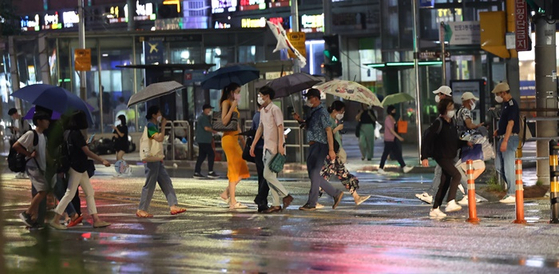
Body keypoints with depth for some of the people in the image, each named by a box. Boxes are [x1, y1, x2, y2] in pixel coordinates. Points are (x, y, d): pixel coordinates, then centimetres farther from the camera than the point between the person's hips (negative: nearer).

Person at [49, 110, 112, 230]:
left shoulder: (68, 132, 8)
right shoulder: (76, 134, -18)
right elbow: (87, 152, -19)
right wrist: (102, 160, -18)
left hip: (81, 168, 10)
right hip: (77, 167, -10)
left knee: (89, 192, 9)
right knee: (70, 194, -5)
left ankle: (96, 220, 9)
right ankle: (55, 220, -1)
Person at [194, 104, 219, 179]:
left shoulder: (202, 117, 21)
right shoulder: (204, 117, -12)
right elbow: (206, 128, -19)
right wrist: (214, 131, -4)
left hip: (201, 140, 11)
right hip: (204, 140, -11)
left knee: (201, 156, 10)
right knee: (211, 154, -8)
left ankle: (196, 173, 10)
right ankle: (210, 172, -8)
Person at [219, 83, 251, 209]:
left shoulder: (234, 105, 20)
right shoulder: (226, 103, -6)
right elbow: (224, 121, -19)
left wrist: (243, 140, 20)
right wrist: (232, 107, -21)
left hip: (234, 138, 9)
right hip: (228, 137, -9)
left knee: (242, 170, 8)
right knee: (234, 169, -9)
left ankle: (226, 193, 14)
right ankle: (233, 202, -8)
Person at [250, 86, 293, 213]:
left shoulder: (275, 109, -10)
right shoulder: (262, 111, 16)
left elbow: (280, 127, -16)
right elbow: (260, 128, 22)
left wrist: (280, 145, -23)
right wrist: (253, 145, 20)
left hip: (274, 147, -9)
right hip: (266, 147, 9)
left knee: (268, 175, -13)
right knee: (270, 176, 7)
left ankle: (285, 196, -2)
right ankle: (276, 204, 9)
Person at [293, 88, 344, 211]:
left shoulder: (322, 112, -13)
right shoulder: (312, 112, 15)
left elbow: (328, 130, -17)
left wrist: (331, 150, -21)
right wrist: (300, 120, 12)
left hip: (320, 146, -10)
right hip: (313, 146, 10)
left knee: (314, 174, -8)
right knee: (313, 174, 11)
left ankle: (311, 203, -3)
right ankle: (336, 194, 19)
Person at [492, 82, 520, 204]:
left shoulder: (512, 104, -14)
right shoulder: (505, 104, 16)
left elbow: (510, 123, -20)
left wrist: (505, 141, -24)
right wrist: (498, 131, 13)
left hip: (510, 138, -10)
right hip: (503, 138, 10)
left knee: (508, 166, -7)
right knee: (499, 166, 12)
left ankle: (512, 194, -3)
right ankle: (512, 187, 21)